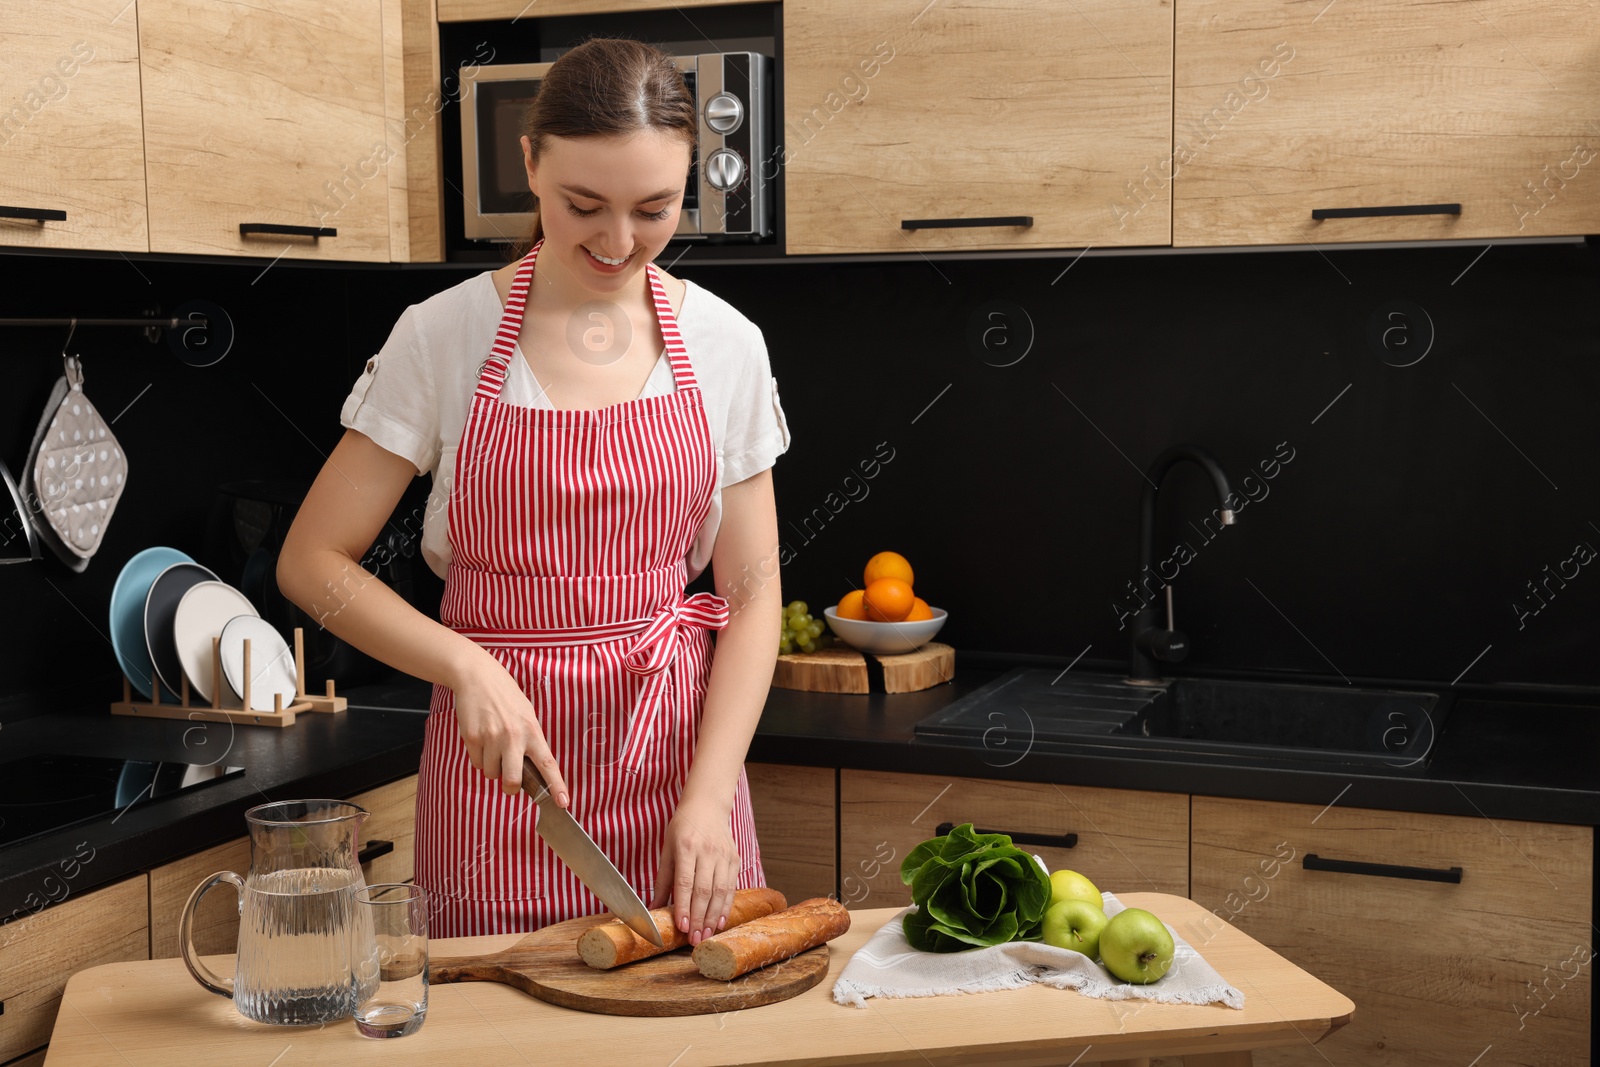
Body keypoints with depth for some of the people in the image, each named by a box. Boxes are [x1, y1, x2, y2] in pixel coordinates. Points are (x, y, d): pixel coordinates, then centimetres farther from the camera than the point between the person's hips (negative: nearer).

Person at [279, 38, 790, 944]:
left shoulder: (725, 344, 0)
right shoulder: (446, 336, -5)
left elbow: (753, 598, 1)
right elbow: (313, 563, -2)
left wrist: (709, 796, -10)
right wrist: (467, 666, -16)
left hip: (678, 757, 2)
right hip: (502, 770, -1)